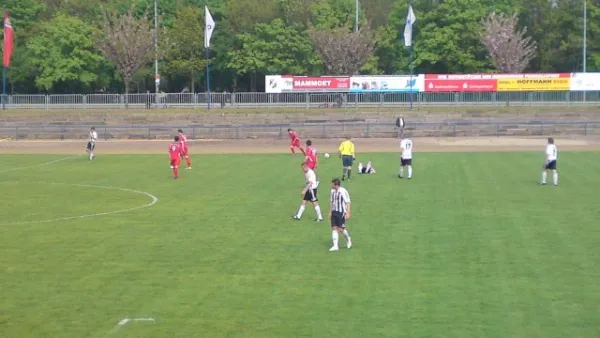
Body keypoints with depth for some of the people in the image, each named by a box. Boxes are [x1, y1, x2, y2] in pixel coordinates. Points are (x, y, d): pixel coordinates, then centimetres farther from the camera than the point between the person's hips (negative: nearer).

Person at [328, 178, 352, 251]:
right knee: (334, 228, 0)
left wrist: (348, 213, -14)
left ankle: (348, 239, 23)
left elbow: (348, 203, -11)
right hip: (334, 212, 6)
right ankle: (335, 246, 2)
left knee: (340, 228, -6)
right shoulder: (333, 191, 7)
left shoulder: (343, 191, -14)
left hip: (341, 213, -6)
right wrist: (330, 212, 18)